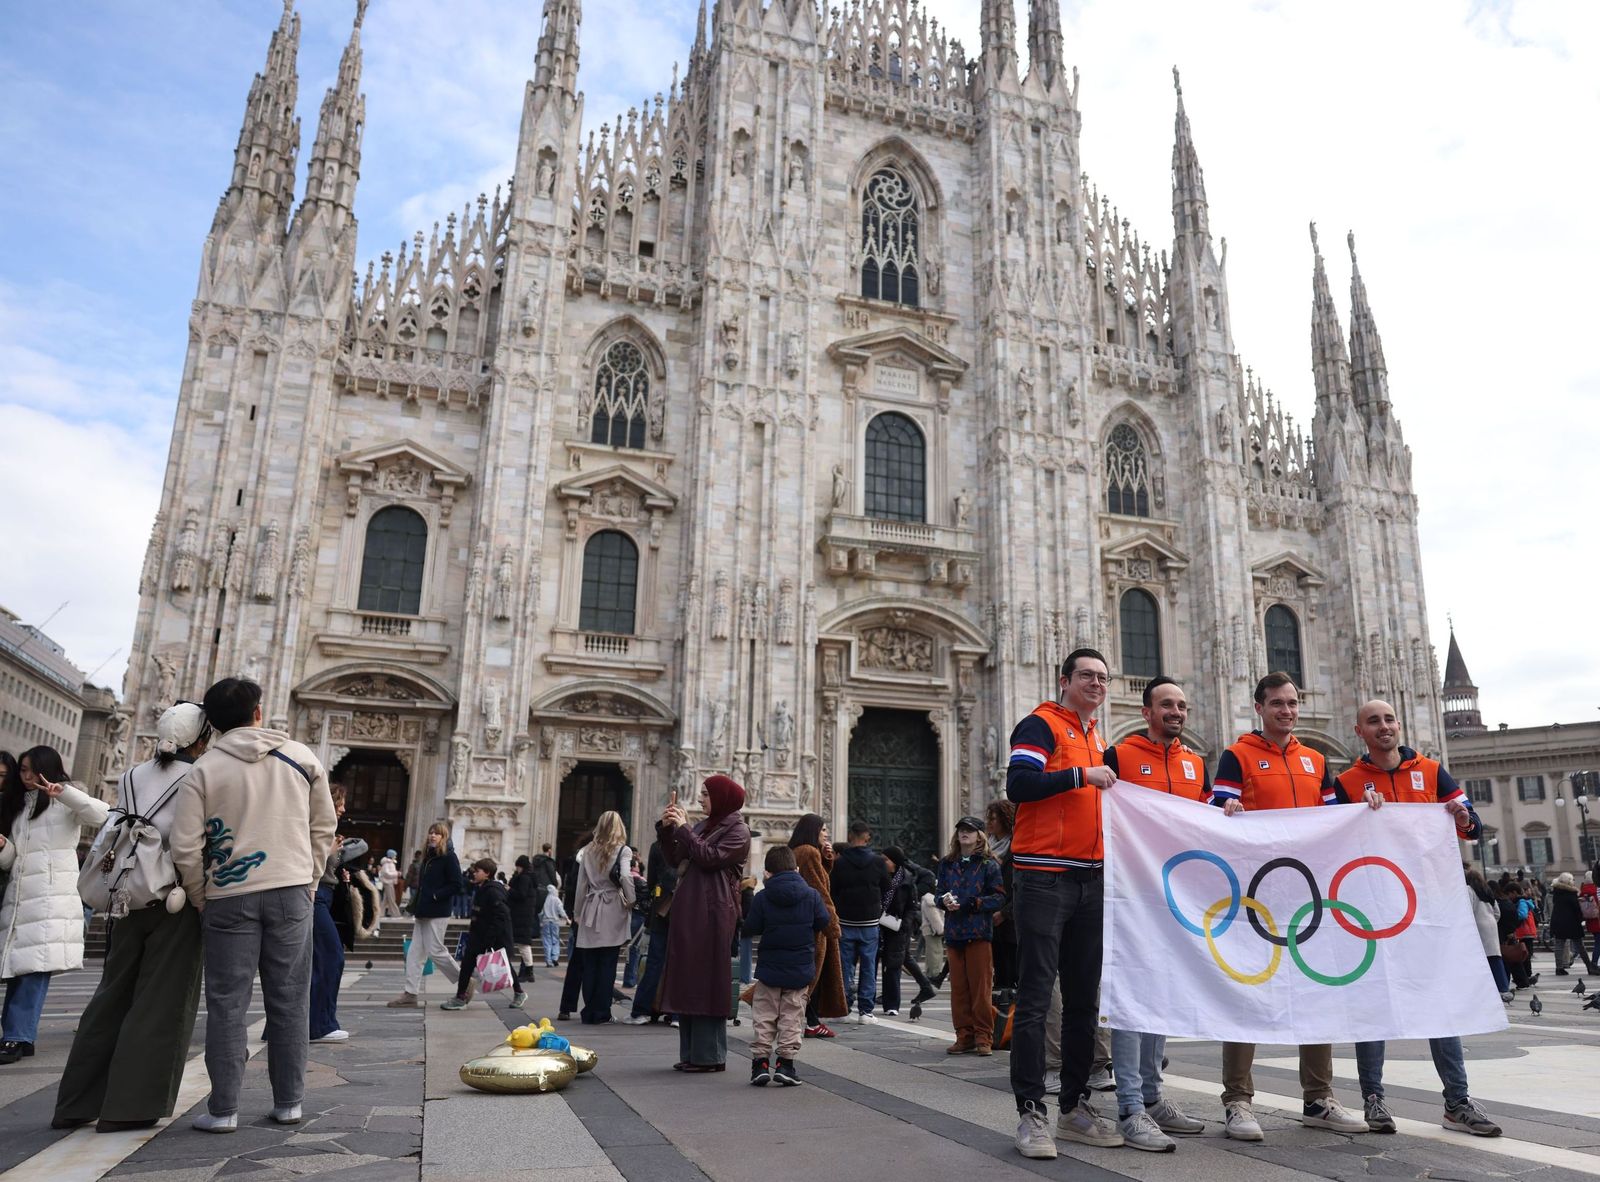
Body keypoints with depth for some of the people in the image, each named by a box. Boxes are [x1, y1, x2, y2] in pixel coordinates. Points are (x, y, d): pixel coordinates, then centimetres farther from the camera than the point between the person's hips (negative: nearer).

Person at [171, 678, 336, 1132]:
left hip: (229, 896, -1)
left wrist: (200, 899, 8)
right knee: (289, 1000, 8)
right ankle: (288, 1103, 15)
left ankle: (223, 1109, 11)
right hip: (291, 892, 2)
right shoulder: (301, 757, 4)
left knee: (227, 1004, 7)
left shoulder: (204, 769, -3)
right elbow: (324, 827, 7)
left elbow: (185, 848, -6)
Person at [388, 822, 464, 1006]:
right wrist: (415, 909, 12)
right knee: (415, 953, 5)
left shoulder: (449, 857, -8)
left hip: (438, 913, -8)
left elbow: (456, 885, -14)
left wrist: (435, 896, -18)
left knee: (436, 951, -6)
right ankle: (411, 994, 9)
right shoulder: (428, 857, 16)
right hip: (423, 913, 8)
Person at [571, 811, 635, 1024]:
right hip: (612, 910, -3)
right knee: (607, 964, 2)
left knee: (589, 964, 8)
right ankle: (600, 1012, 5)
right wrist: (631, 901, -6)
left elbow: (581, 884, 10)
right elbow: (625, 877, -20)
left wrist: (578, 912, 18)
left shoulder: (588, 850, 8)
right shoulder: (623, 850, -4)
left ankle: (589, 1011, 12)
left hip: (590, 910, 3)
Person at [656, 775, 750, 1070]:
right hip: (688, 910, 8)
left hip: (713, 913, -8)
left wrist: (683, 828, -14)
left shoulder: (738, 830, -5)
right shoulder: (703, 826, 17)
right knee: (686, 982, 10)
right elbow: (674, 858, 13)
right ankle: (691, 1053, 18)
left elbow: (710, 858, -18)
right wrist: (666, 829, 1)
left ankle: (710, 1056, 3)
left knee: (707, 980, -5)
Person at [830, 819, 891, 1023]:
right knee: (868, 967, 6)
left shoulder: (839, 863, -6)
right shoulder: (879, 862, -4)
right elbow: (886, 890, 6)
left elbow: (831, 892, -1)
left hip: (845, 922, 0)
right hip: (870, 923, 0)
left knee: (844, 966, 8)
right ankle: (865, 1011, 6)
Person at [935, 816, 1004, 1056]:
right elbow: (938, 892, 15)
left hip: (979, 932, -4)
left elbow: (999, 897, -5)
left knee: (981, 987, -1)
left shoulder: (988, 864, 0)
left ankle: (983, 1038, 8)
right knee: (958, 988, 6)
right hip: (953, 932, 4)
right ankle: (964, 1037, 14)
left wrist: (972, 903, -16)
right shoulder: (947, 863, 13)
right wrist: (944, 899, -7)